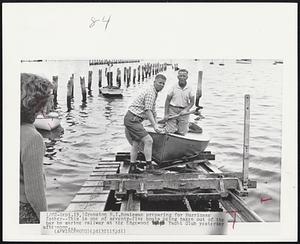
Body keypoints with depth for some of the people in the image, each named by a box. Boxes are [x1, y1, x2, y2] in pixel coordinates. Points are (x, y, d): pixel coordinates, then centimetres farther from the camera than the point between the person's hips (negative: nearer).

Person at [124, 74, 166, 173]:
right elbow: (148, 111, -22)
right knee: (148, 140, -14)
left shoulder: (154, 93, 18)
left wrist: (157, 126, 24)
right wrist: (155, 127, -25)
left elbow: (153, 112, 24)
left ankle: (133, 167, 25)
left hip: (132, 119, 11)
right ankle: (149, 165, -11)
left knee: (135, 143, 16)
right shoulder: (150, 92, -15)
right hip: (132, 119, -11)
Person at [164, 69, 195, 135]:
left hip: (184, 112, 1)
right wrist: (166, 114, -4)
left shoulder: (189, 89, 3)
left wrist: (186, 110, -16)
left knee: (182, 133, 1)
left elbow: (192, 102, 2)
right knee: (169, 131, -7)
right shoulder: (173, 88, 0)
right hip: (172, 111, -1)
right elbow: (167, 101, 2)